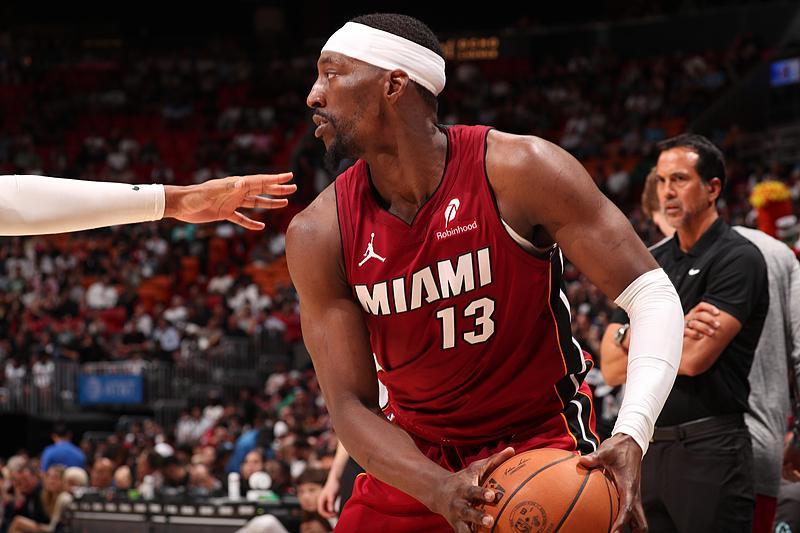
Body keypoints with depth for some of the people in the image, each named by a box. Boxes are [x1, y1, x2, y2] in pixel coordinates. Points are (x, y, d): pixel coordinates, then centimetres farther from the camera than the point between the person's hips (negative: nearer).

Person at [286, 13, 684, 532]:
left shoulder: (519, 170, -19)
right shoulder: (318, 233, -11)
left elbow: (651, 293, -18)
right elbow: (351, 405, -11)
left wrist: (632, 435, -33)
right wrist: (441, 490, -30)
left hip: (543, 441, -3)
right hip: (416, 459, 3)